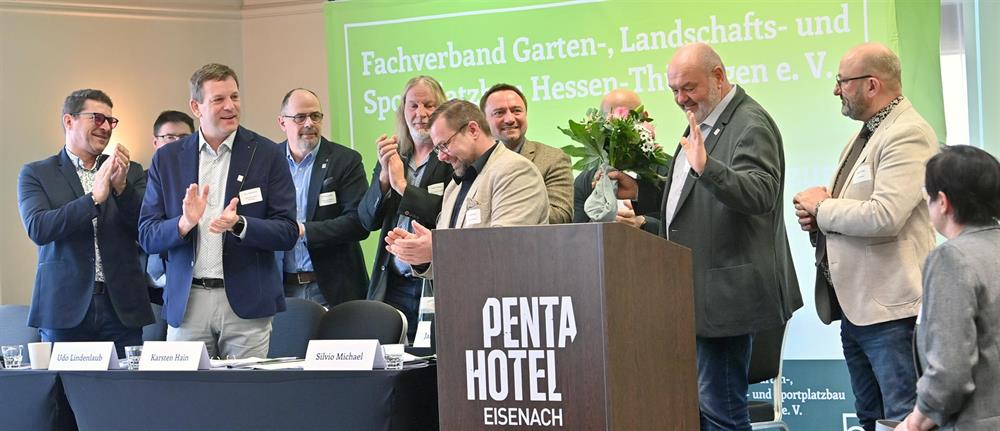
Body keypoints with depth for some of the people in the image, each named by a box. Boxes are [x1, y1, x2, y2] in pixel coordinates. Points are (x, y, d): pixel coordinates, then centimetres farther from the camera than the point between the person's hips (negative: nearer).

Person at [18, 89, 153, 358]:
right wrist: (94, 197, -19)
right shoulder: (36, 174, 5)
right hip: (65, 308, -2)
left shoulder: (130, 172, 12)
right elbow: (37, 229, -10)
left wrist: (122, 187, -14)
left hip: (122, 308, 2)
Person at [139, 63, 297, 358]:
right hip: (186, 304, 1)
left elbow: (288, 233, -1)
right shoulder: (167, 159, 7)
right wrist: (184, 223, -15)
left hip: (247, 303, -1)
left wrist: (239, 224, -18)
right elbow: (147, 237, 6)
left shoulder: (267, 155, 2)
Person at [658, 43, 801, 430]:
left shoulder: (751, 125, -12)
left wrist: (706, 168, -41)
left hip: (724, 292, -10)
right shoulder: (703, 122, 19)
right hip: (698, 291, 10)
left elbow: (760, 194, -27)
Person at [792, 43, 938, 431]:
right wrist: (815, 212, 3)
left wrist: (823, 207, -11)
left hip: (891, 308, -10)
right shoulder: (866, 133, 17)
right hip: (855, 304, 10)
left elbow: (883, 216, -26)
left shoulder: (908, 135, -15)